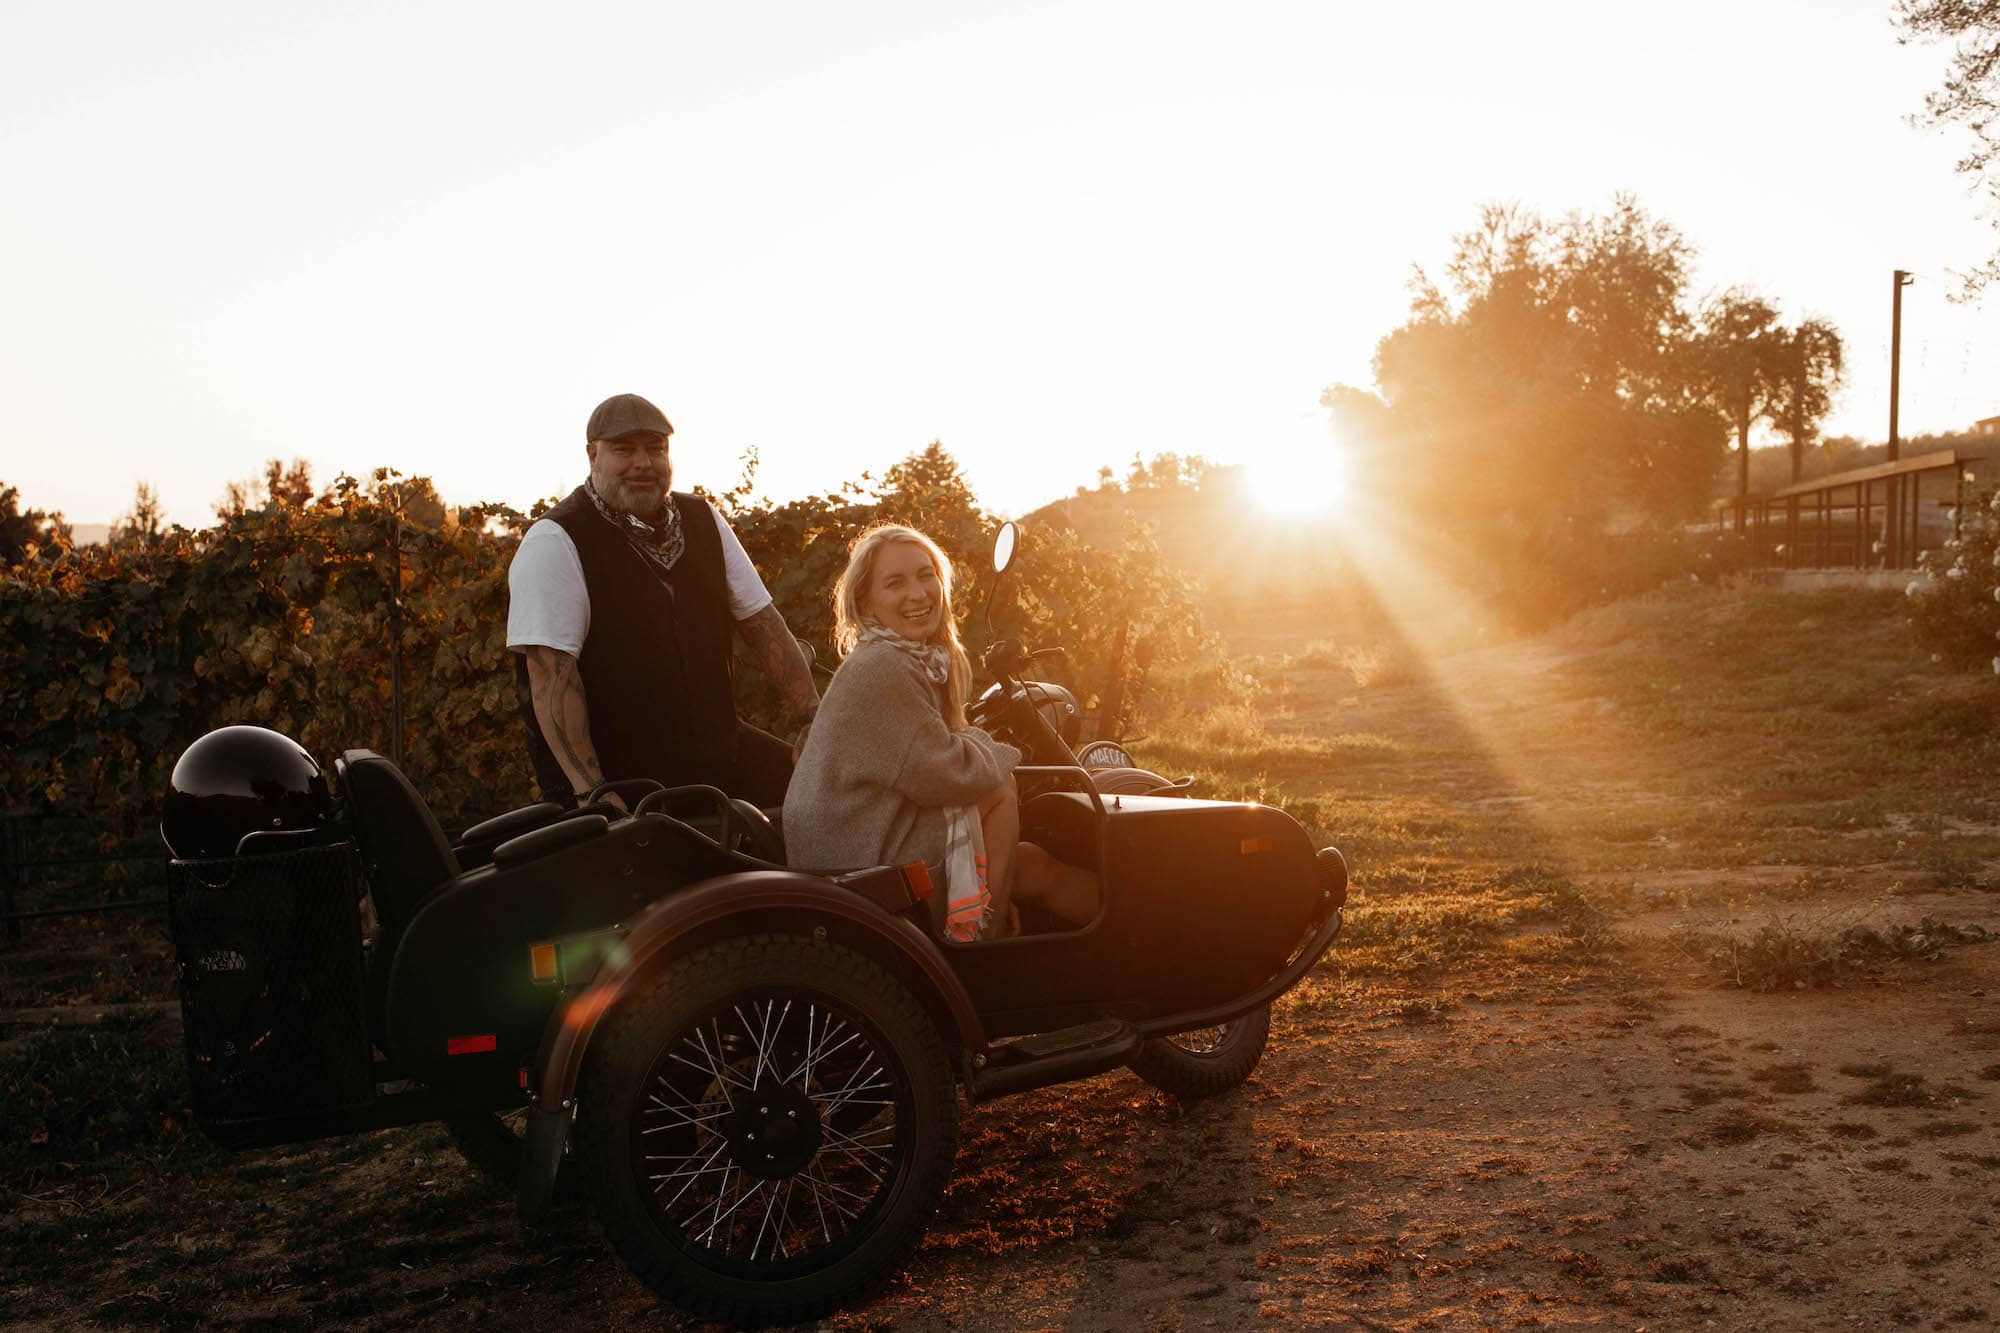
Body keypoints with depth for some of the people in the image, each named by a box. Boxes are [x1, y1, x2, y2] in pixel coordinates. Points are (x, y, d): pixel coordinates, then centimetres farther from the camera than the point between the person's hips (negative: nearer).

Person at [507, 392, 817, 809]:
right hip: (618, 774, -5)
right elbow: (550, 672, -18)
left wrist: (813, 722, 3)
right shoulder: (555, 543, -11)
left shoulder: (703, 520, 9)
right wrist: (589, 790, -25)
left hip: (720, 750, 6)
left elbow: (760, 620, 11)